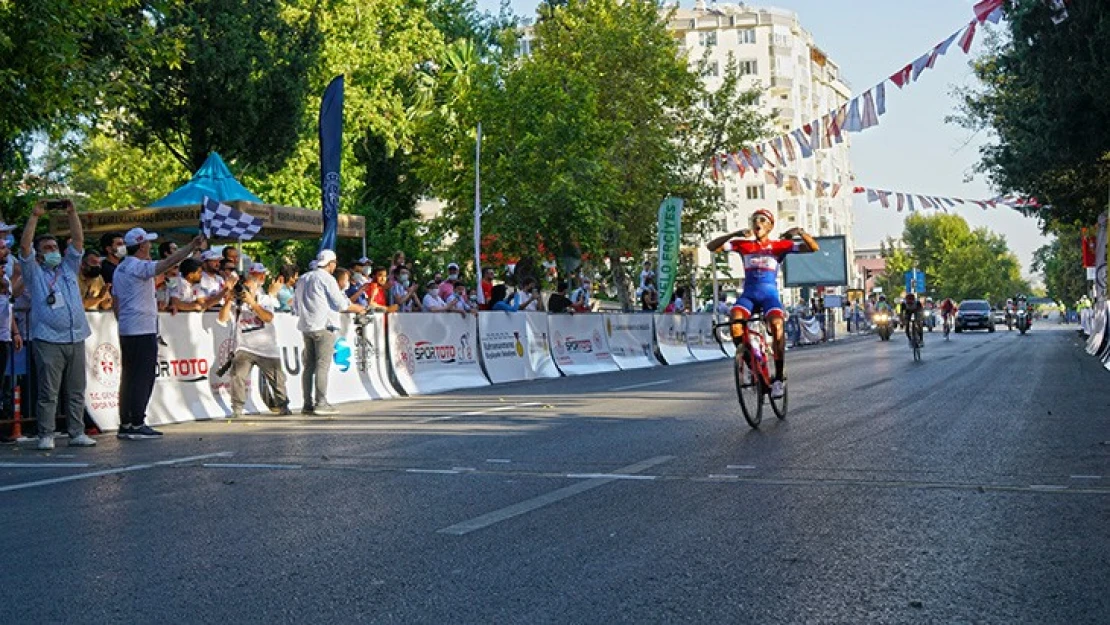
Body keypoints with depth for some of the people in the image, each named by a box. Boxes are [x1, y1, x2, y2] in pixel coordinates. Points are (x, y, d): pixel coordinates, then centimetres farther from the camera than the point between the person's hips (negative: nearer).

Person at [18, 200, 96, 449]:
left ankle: (77, 433, 10)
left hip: (75, 339, 4)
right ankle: (46, 435, 0)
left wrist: (72, 214, 4)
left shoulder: (68, 268, 21)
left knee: (76, 391, 6)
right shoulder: (34, 272, 10)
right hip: (48, 341, -4)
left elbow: (79, 240, 13)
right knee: (48, 392, -5)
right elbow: (24, 245, -3)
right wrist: (35, 216, -5)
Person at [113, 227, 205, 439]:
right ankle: (137, 425, -6)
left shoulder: (120, 269, 15)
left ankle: (125, 424, 12)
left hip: (126, 331, 9)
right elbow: (169, 262, -24)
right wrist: (192, 245, -25)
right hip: (143, 330, -9)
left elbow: (115, 301, 19)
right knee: (143, 378, -6)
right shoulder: (140, 267, -12)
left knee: (129, 377, 10)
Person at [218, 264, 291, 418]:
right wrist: (229, 299, -16)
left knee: (276, 377, 5)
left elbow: (268, 317, -15)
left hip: (266, 347, 1)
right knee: (237, 376, -18)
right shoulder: (237, 300, 6)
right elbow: (223, 318, -5)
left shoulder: (265, 298, 4)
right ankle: (237, 410, -12)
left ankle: (283, 406, 22)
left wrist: (252, 302, -26)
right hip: (244, 348, -1)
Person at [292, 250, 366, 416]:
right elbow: (341, 304, -6)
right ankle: (321, 403, -11)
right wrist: (358, 308, 9)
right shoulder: (327, 279, -5)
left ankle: (308, 403, 6)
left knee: (309, 365, 8)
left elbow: (295, 306, 21)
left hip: (305, 326, 7)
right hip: (322, 326, -7)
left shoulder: (303, 279, 18)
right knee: (322, 365, -7)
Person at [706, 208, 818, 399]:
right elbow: (712, 247, -2)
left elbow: (813, 248, 0)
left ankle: (779, 377, -22)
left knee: (776, 325, -32)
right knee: (735, 322, -30)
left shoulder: (779, 246, 7)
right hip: (748, 294, 1)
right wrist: (735, 234, -15)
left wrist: (800, 232, -19)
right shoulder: (743, 245, 10)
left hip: (769, 295, -1)